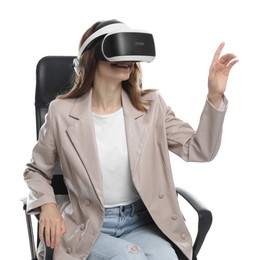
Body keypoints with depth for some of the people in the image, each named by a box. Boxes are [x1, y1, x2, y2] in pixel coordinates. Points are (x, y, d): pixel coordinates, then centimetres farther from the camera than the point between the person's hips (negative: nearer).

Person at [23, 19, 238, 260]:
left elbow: (200, 150, -1)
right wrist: (47, 205, -11)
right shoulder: (62, 112, -6)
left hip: (141, 220, 2)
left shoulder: (151, 106, -1)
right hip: (87, 225, -2)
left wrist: (215, 96, -12)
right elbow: (36, 170, 8)